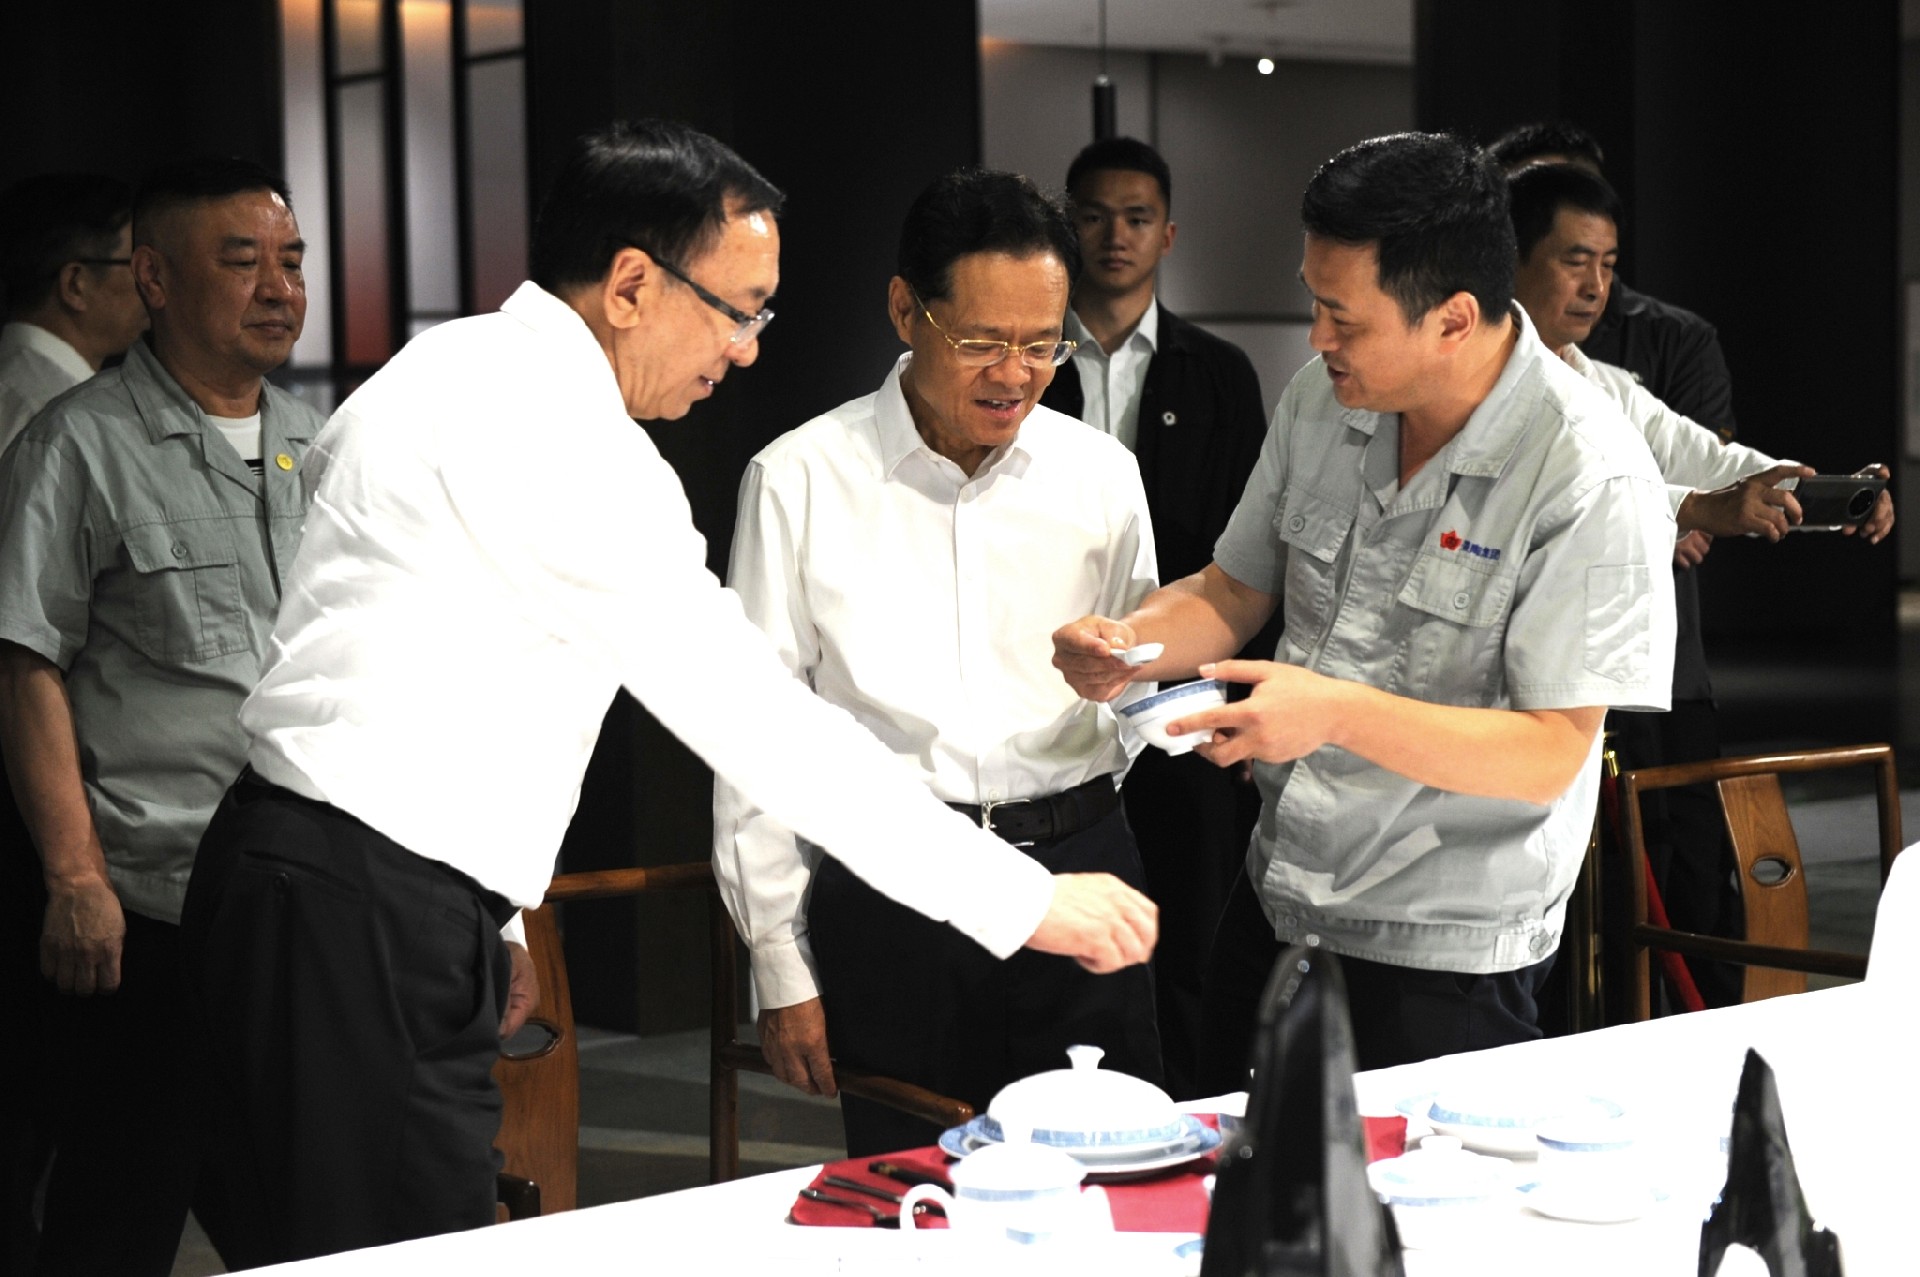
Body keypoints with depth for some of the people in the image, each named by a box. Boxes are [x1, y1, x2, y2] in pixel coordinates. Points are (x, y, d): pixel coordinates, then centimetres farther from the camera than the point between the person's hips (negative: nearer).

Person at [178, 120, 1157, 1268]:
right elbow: (754, 718, -19)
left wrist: (484, 921, 24)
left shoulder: (452, 373, 15)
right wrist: (1027, 901, -16)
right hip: (361, 923, -11)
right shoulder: (556, 437, -17)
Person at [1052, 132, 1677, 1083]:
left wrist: (1337, 712, -32)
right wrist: (1131, 641, -10)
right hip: (1274, 900, 6)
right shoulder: (1324, 400, -1)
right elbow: (1233, 593, 11)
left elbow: (1549, 755, -22)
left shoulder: (1593, 485, -21)